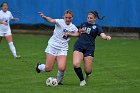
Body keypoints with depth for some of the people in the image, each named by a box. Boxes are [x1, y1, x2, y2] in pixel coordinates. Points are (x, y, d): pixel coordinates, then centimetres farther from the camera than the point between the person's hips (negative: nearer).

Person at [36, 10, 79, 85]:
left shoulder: (73, 27, 3)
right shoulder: (60, 22, -12)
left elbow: (77, 34, 22)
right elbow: (51, 20, -33)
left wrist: (69, 34, 1)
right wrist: (44, 17, -55)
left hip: (62, 49, 3)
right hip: (52, 47, -3)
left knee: (62, 68, -17)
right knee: (48, 69, -4)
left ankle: (59, 81, 13)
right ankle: (39, 67, 32)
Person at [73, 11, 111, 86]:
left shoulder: (97, 27, 5)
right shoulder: (83, 24, 17)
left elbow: (103, 35, -12)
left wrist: (107, 37, -36)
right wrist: (80, 31, 6)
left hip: (89, 49, -2)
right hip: (78, 47, 2)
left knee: (87, 70, -6)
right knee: (76, 64, -22)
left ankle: (87, 74, 35)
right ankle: (82, 80, 2)